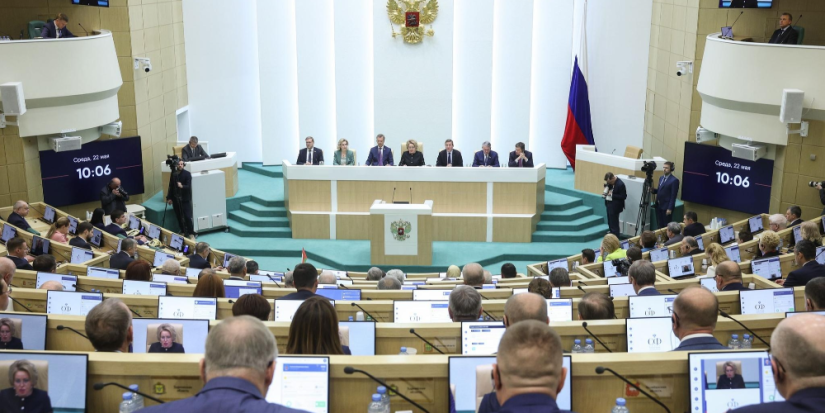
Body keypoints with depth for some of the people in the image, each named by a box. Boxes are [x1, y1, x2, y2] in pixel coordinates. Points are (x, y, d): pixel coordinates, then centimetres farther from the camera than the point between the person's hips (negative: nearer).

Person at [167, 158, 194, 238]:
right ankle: (184, 232, 16)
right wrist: (169, 198, 7)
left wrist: (182, 186, -34)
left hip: (185, 199, -4)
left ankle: (191, 232, 2)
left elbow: (188, 186, -13)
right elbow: (171, 186, 9)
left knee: (187, 216, -8)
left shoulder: (187, 174, -6)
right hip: (176, 199, 4)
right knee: (179, 217, 6)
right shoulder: (173, 174, 4)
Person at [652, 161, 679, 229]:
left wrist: (670, 208, -18)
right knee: (660, 225, 10)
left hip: (666, 206, -7)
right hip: (659, 205, 7)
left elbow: (673, 196, -15)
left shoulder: (674, 180, -12)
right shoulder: (661, 178, 13)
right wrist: (653, 190, -3)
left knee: (667, 226, 0)